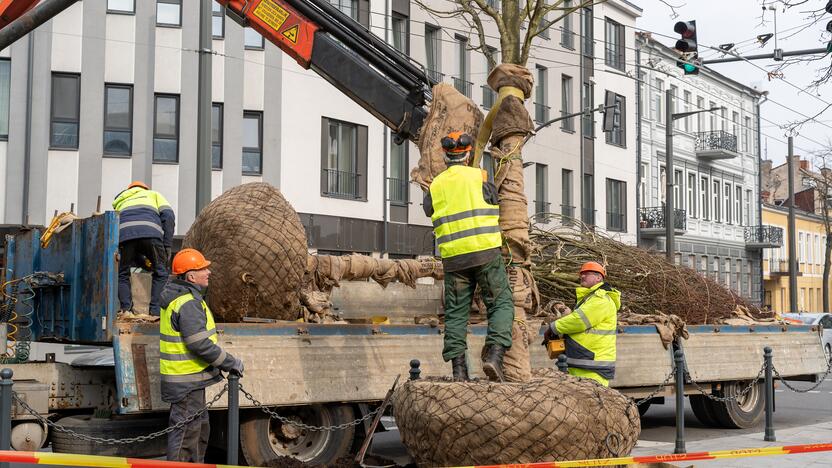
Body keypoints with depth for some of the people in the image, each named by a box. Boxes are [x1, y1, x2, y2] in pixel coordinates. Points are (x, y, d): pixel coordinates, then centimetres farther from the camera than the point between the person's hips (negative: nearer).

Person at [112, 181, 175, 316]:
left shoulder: (120, 202, 42)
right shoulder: (153, 194, 36)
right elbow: (168, 216, 14)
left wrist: (144, 263, 38)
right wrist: (167, 246, 11)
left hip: (124, 234, 2)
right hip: (151, 232, -2)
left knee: (122, 275, 21)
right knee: (161, 273, 15)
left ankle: (126, 310, 10)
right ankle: (156, 312, 7)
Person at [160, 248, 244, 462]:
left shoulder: (177, 295, 12)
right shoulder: (188, 303, -21)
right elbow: (201, 345, -24)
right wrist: (231, 363, -14)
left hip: (190, 377, 11)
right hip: (187, 381, -11)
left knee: (200, 427, 22)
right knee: (186, 432, -3)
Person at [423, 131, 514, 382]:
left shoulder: (435, 185, 9)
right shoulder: (478, 177, 0)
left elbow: (429, 211, 19)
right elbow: (494, 203, 10)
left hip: (453, 257, 3)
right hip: (485, 251, -3)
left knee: (455, 312, 7)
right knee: (501, 304, 3)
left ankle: (458, 368, 2)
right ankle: (494, 354, -15)